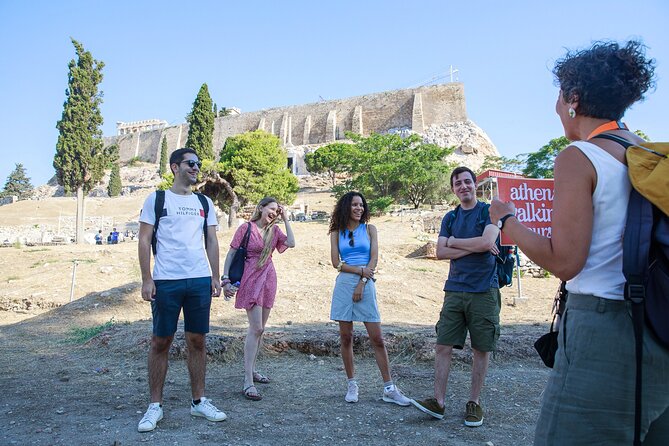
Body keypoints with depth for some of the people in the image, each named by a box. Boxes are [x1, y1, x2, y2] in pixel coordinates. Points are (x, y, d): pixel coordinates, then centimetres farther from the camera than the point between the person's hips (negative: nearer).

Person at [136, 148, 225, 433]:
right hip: (166, 281, -3)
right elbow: (144, 241, 0)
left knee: (197, 340, 8)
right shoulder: (157, 199, 3)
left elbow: (212, 242, 14)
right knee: (161, 342, 3)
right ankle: (155, 405, 14)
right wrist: (146, 279, -8)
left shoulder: (204, 203, 13)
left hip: (200, 280, 3)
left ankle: (199, 401, 19)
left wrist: (215, 277, 7)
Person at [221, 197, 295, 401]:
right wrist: (226, 279, -12)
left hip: (268, 280, 6)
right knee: (256, 328, -13)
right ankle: (248, 382, -11)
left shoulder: (274, 230, 8)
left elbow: (291, 243, -9)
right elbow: (231, 254, -5)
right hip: (251, 279, -6)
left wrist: (285, 219, -3)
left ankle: (251, 369, 28)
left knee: (259, 328, 13)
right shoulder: (246, 228, -6)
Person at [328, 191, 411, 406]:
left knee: (377, 339, -2)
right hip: (344, 284, 1)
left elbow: (374, 259, 0)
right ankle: (352, 385, 15)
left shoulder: (369, 229, 10)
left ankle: (389, 389, 3)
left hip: (366, 284, -1)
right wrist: (360, 270, -11)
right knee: (346, 337, 3)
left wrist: (362, 283, -9)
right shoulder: (337, 233, 10)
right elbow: (336, 262, 1)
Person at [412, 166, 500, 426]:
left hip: (484, 291, -3)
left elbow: (487, 242, -17)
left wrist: (454, 242, -4)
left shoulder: (489, 211, 0)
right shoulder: (450, 218, 13)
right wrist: (474, 247, -9)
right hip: (455, 290, 4)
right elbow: (441, 252, 1)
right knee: (443, 346, -1)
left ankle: (474, 402, 16)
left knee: (481, 349, 4)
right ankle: (438, 401, 4)